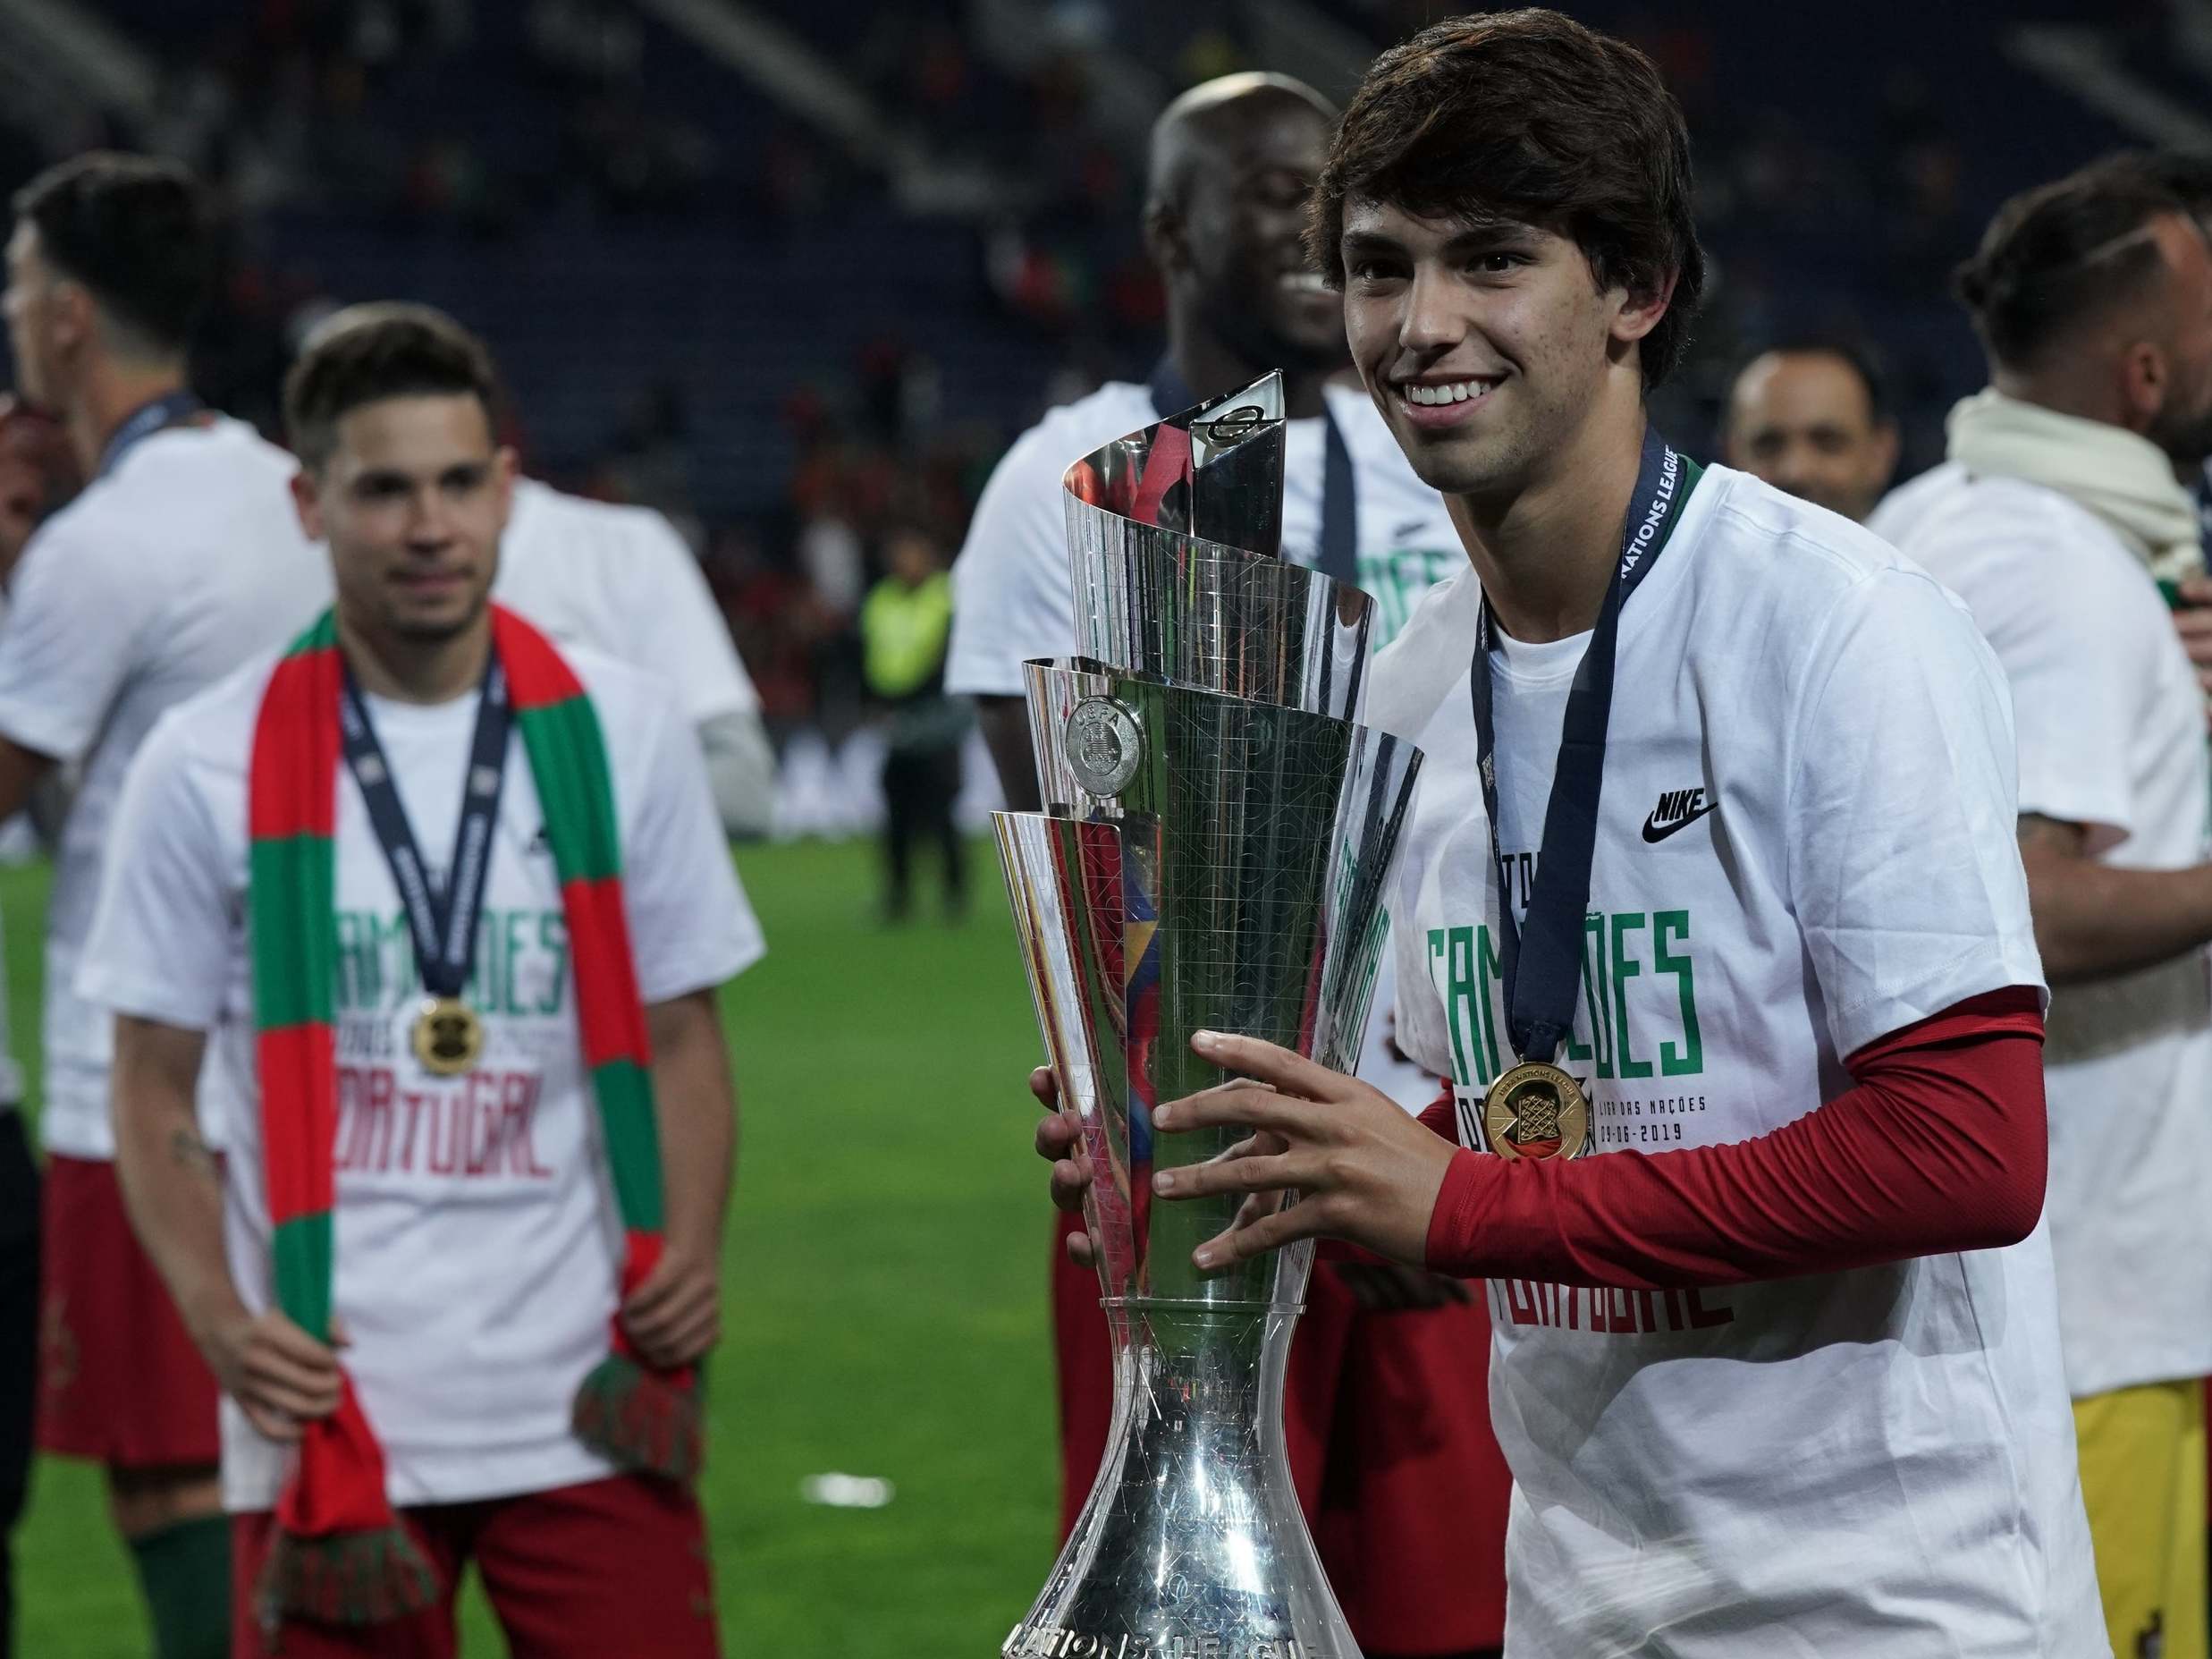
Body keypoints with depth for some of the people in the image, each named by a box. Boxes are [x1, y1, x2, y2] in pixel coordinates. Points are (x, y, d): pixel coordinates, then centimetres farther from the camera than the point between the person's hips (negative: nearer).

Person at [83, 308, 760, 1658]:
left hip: (584, 1399, 1)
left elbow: (680, 1038, 11)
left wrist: (690, 1255, -6)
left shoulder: (622, 733, 4)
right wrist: (220, 1318, -10)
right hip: (328, 1409, -1)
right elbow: (154, 1090, 4)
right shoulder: (208, 767, -1)